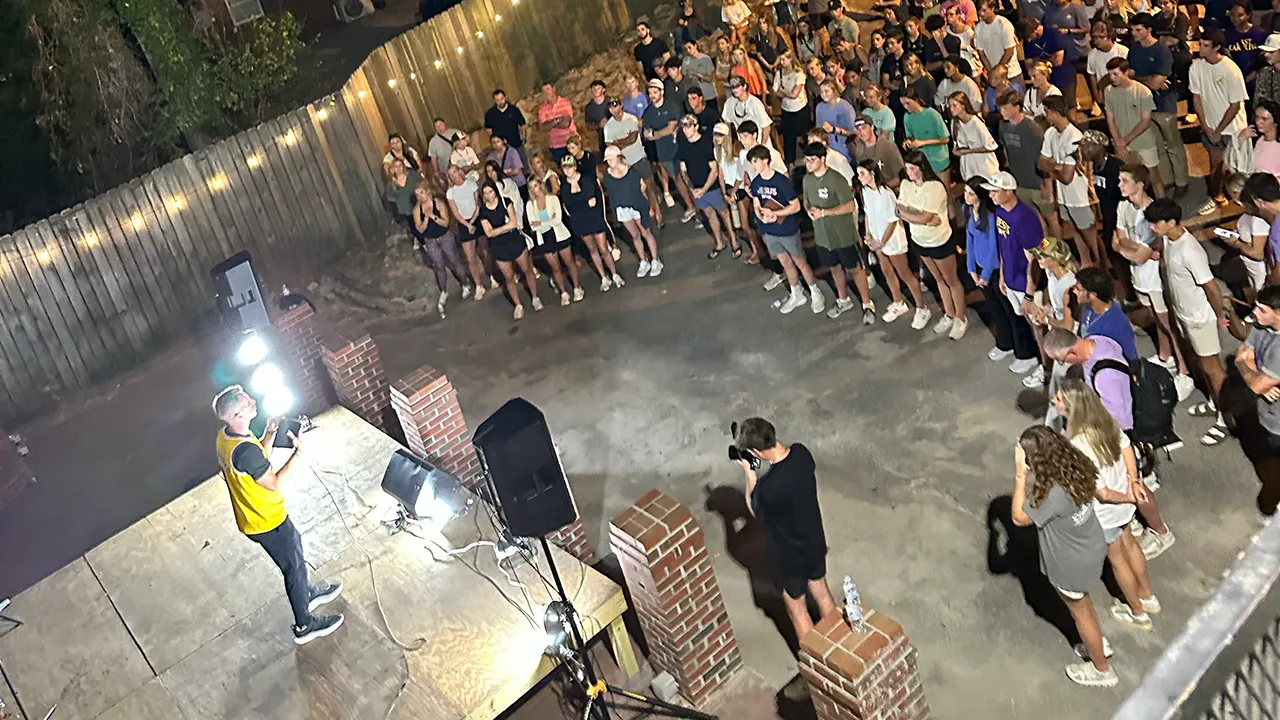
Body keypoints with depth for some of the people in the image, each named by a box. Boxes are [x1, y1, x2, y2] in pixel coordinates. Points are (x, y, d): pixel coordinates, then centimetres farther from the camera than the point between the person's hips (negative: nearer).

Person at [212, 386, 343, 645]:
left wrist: (270, 433, -3)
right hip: (267, 521, -9)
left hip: (252, 515, 9)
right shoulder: (244, 450, -37)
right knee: (294, 566, 11)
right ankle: (304, 625, 29)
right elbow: (275, 483, -28)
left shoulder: (225, 436, -6)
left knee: (295, 547, 30)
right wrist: (299, 452, -23)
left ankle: (306, 593, 52)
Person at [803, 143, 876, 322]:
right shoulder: (807, 179, -2)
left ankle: (868, 305, 21)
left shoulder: (836, 179, -23)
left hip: (843, 234, -6)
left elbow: (850, 206, -22)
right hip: (823, 234, 6)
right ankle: (843, 301, 42)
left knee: (855, 269, 7)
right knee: (835, 267, 23)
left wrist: (823, 212, -25)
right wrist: (809, 210, -12)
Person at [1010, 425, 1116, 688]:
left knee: (1079, 612, 19)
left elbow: (1019, 518, -27)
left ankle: (1102, 670, 41)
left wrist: (1020, 476, -33)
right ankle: (1097, 644, 56)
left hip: (1072, 563, -7)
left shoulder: (1054, 493, -40)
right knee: (1083, 602, 32)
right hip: (1092, 548, 8)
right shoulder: (1075, 468, -15)